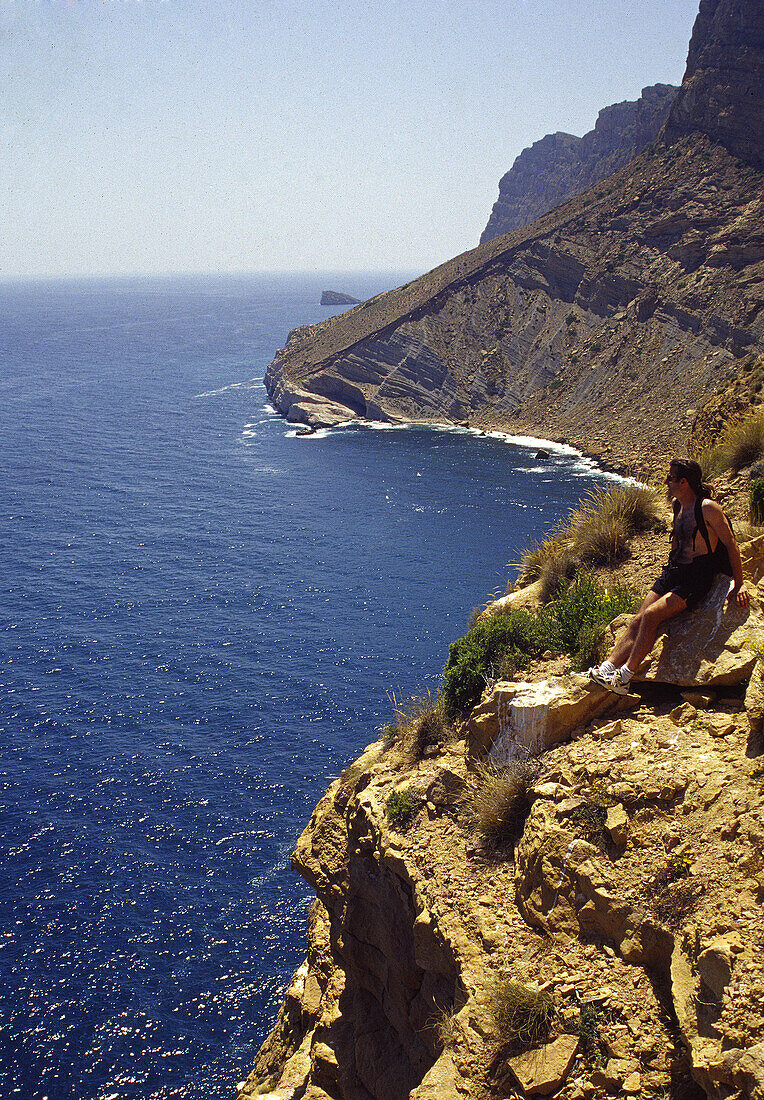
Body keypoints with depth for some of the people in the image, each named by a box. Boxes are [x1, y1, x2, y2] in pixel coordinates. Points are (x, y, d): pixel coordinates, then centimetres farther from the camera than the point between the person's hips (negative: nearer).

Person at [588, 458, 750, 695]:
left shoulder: (707, 508, -13)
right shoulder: (677, 505, 12)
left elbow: (732, 545, -10)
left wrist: (738, 586, -12)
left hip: (696, 579, -8)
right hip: (672, 572, 8)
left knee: (651, 615, -24)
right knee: (637, 621, -9)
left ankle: (624, 677, -25)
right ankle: (606, 669, -15)